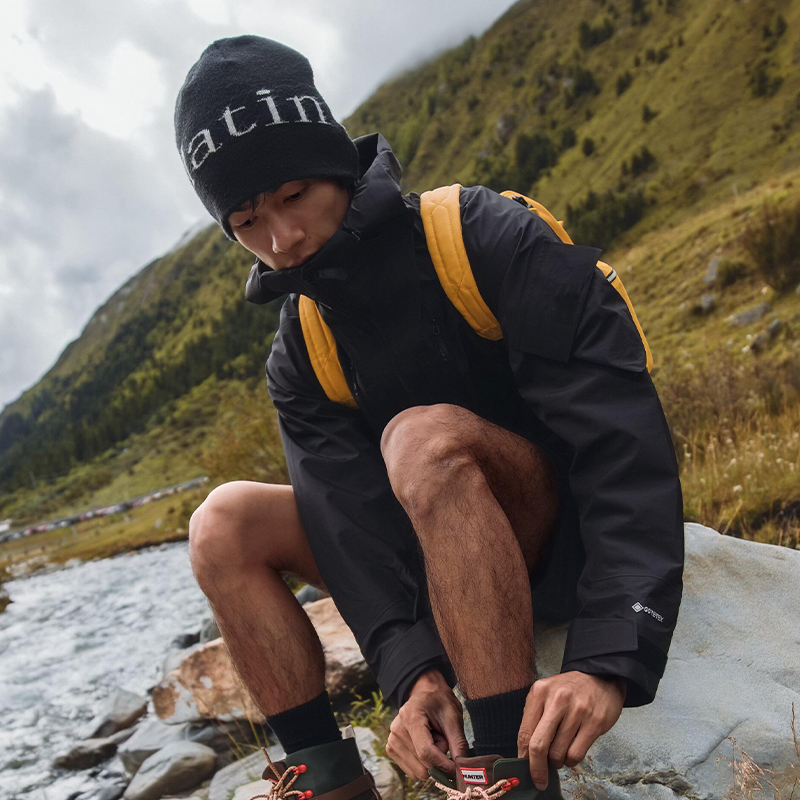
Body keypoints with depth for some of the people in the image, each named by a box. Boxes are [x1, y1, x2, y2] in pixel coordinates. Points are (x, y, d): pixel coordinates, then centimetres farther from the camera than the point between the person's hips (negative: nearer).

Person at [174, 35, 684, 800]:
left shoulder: (489, 240, -18)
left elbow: (624, 439, -26)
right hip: (436, 557, 5)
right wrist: (410, 668, -30)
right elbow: (349, 516, -13)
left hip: (572, 536, -5)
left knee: (423, 436, -34)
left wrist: (612, 658, -34)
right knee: (224, 523, -9)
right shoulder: (299, 355, -2)